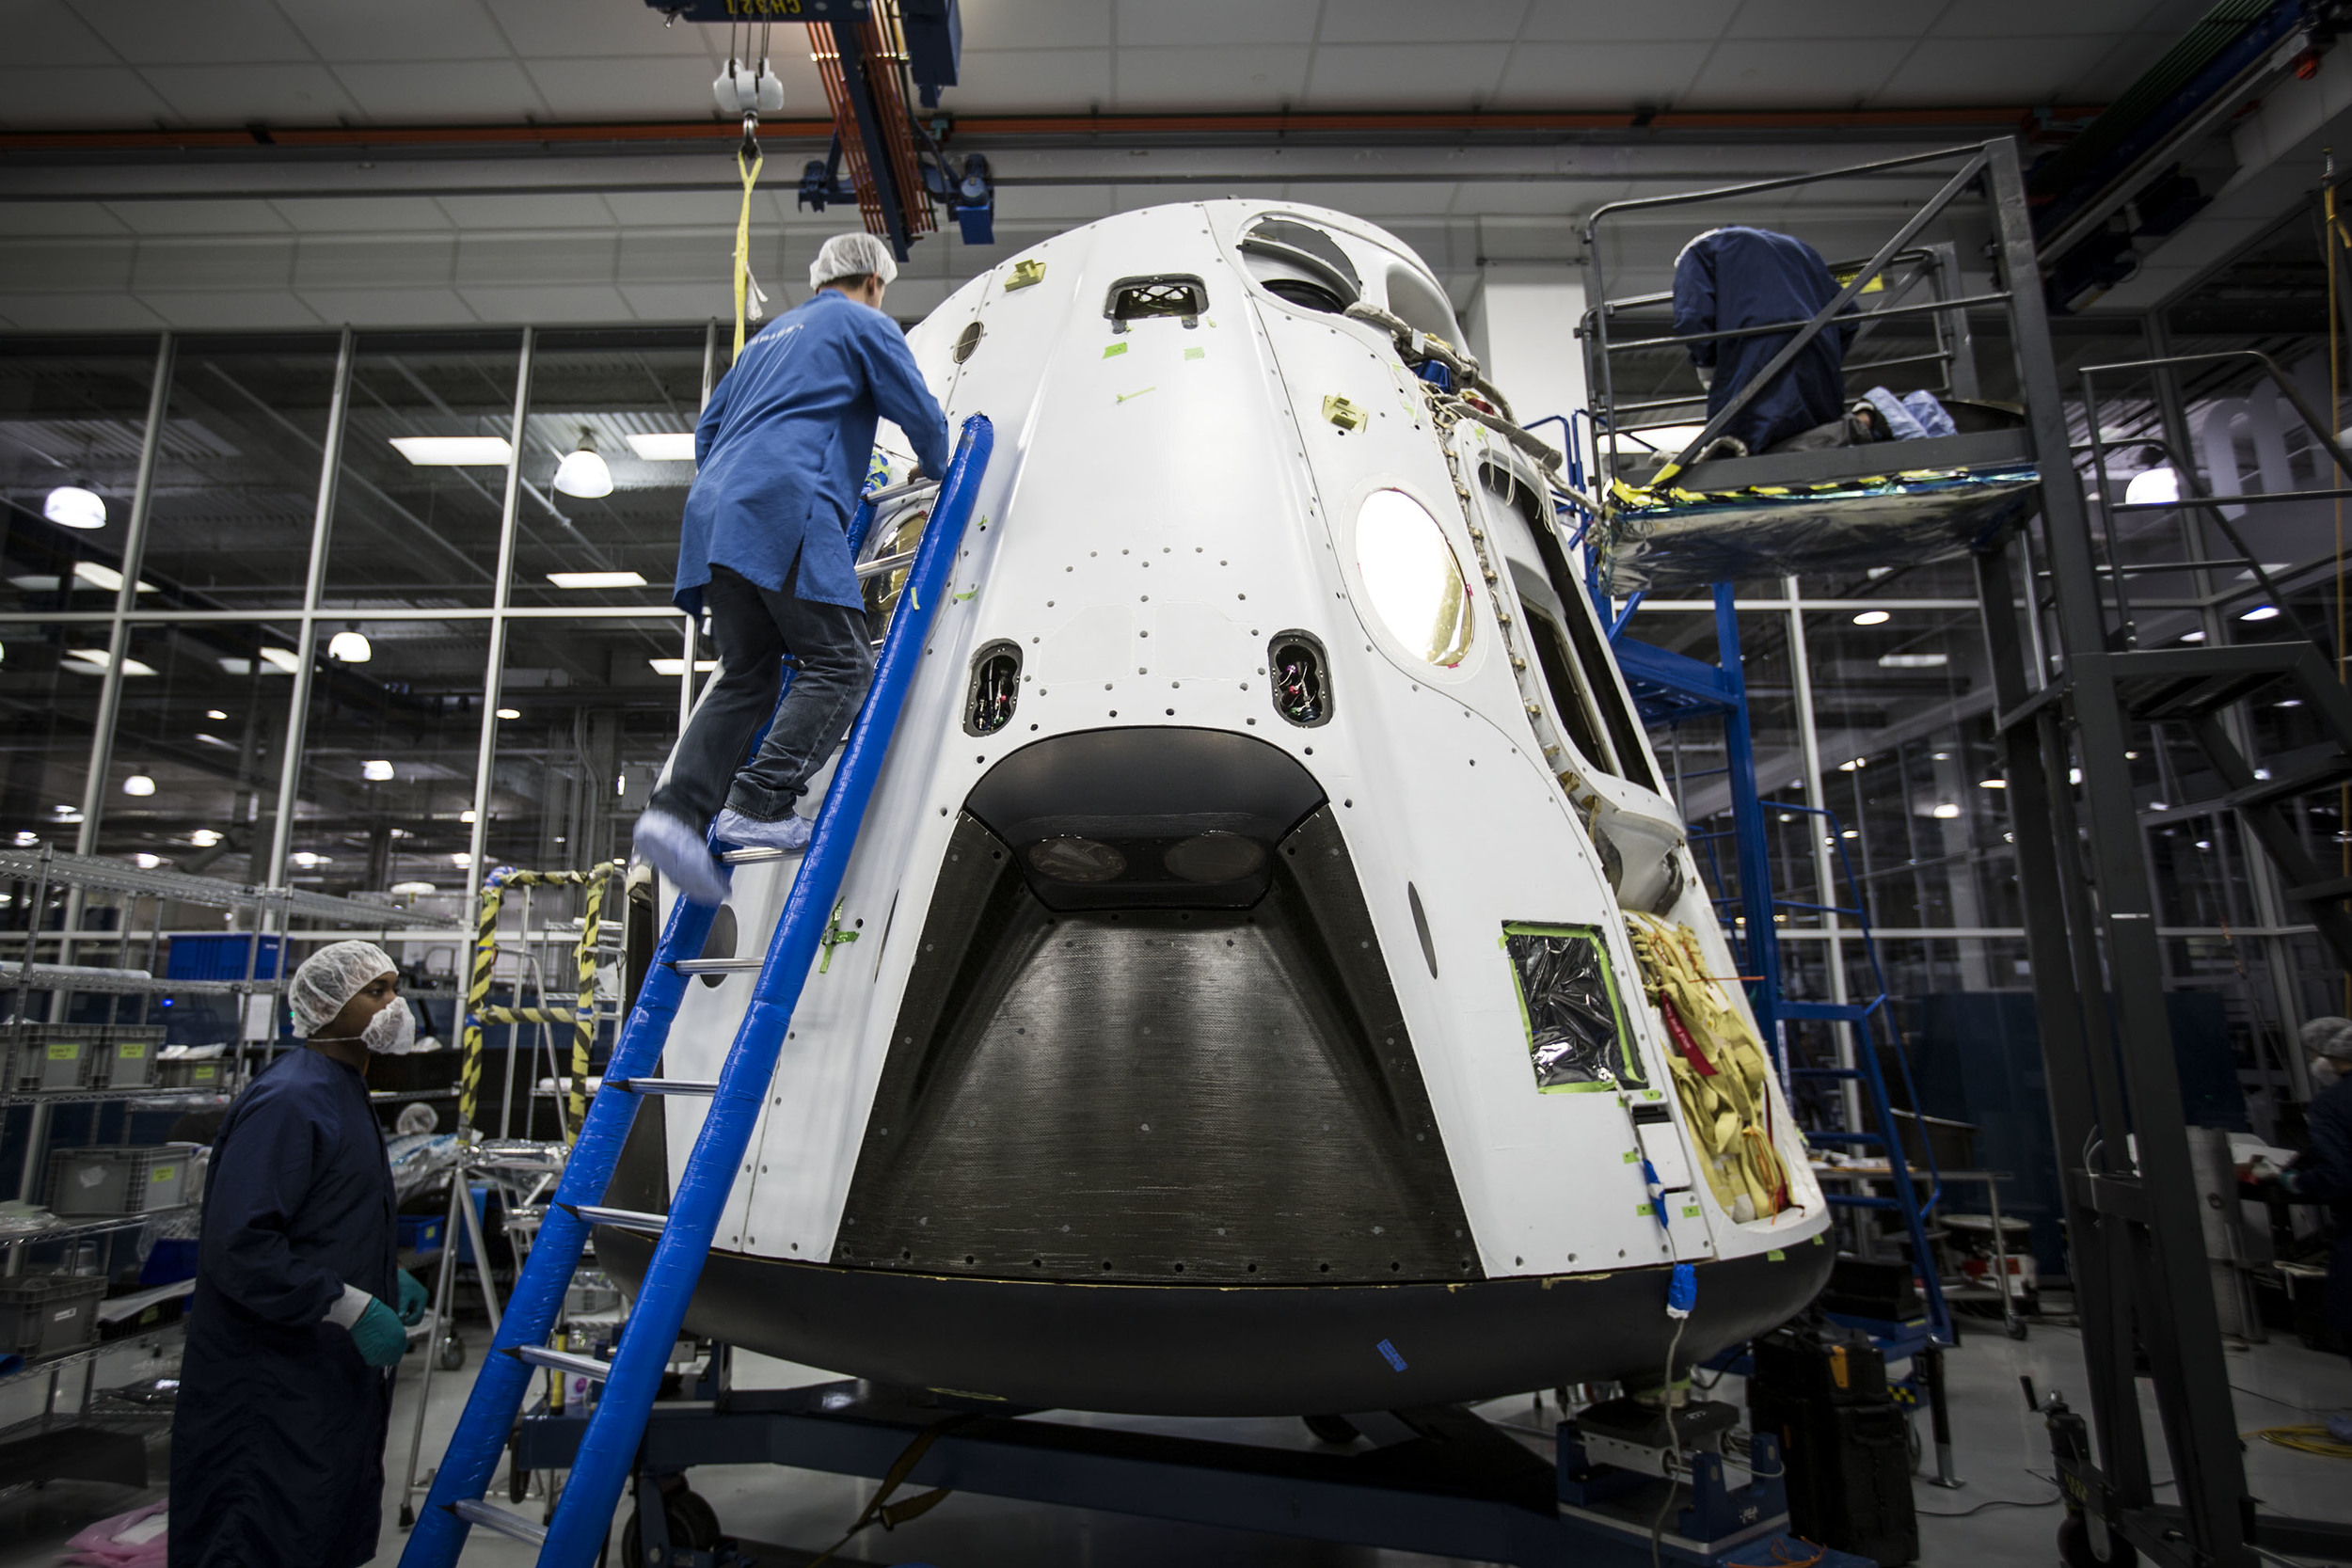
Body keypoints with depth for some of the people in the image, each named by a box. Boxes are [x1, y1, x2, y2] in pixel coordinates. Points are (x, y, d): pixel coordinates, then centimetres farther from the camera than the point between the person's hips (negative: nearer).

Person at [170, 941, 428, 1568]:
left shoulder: (347, 1094, 14)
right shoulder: (289, 1099, -20)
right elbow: (239, 1245, -27)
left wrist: (387, 1278, 11)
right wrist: (355, 1307, -25)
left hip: (334, 1372, 10)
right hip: (273, 1392, -10)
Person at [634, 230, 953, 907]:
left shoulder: (769, 335, 34)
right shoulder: (866, 325, 12)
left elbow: (708, 429, 34)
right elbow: (922, 414, 9)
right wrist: (935, 470, 29)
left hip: (718, 513, 8)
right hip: (788, 510, -8)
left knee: (747, 675, 7)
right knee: (841, 662, -8)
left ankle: (677, 810, -8)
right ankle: (760, 805, -19)